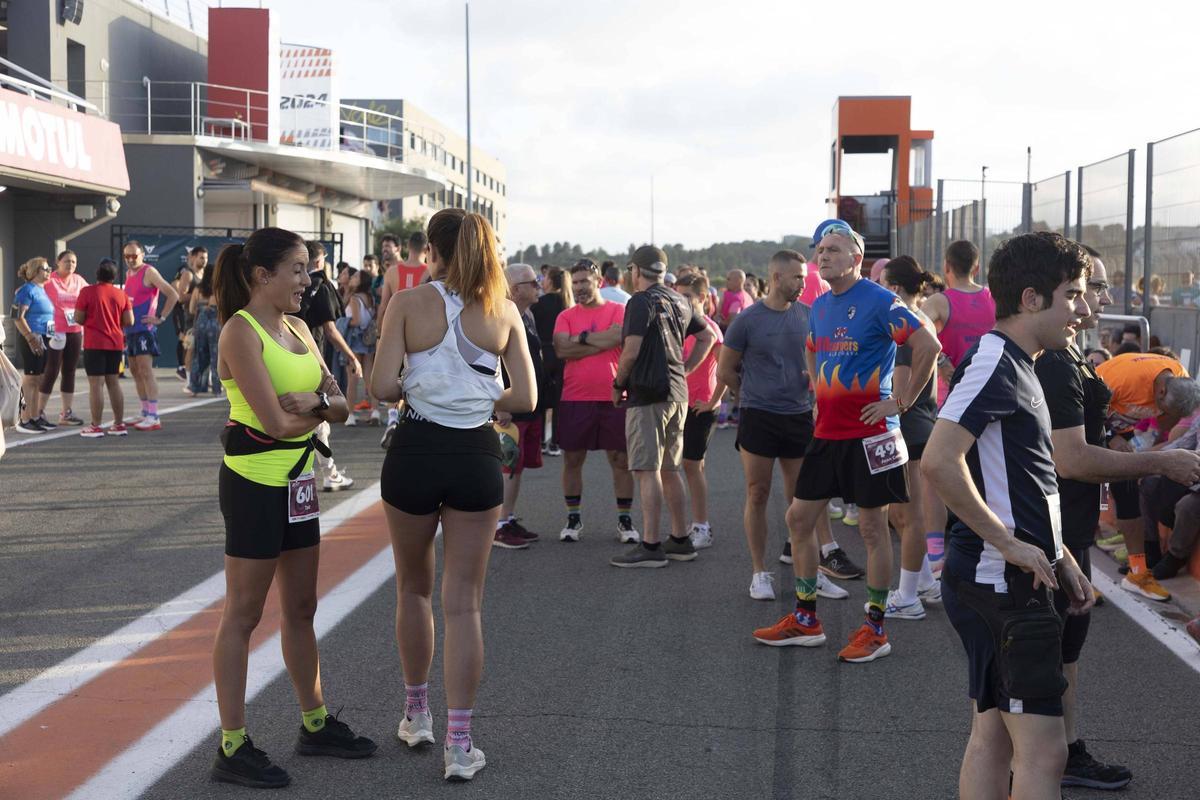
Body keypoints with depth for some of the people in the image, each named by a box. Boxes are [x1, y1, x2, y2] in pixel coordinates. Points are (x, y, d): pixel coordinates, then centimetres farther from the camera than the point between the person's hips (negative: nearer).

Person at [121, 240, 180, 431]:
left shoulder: (149, 272, -9)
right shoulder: (128, 273, 15)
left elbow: (173, 295, -16)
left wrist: (160, 318, -15)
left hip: (145, 329, -9)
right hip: (130, 329, 9)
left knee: (146, 371, -13)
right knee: (135, 371, 11)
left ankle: (153, 417, -14)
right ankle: (145, 413, 19)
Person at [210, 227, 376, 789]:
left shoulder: (297, 329, 11)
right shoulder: (241, 331, -14)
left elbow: (339, 408, 6)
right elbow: (278, 422, -22)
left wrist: (317, 400, -16)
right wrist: (320, 409, -3)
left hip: (297, 480, 8)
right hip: (254, 481, -8)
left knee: (301, 607, 16)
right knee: (244, 614, -1)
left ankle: (315, 725, 29)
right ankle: (232, 748, 6)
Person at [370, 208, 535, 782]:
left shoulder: (408, 304, -6)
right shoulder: (504, 312, 0)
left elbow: (383, 387, -13)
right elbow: (525, 398, -3)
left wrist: (416, 388, 8)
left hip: (415, 451, -1)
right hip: (477, 457, 1)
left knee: (413, 588, 20)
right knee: (464, 601, 5)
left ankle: (416, 714, 33)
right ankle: (459, 745, 4)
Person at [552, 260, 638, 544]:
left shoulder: (619, 311, 2)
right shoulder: (566, 316, 6)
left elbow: (617, 336, -17)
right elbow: (562, 349, -9)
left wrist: (581, 338, -6)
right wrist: (602, 342, -10)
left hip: (614, 398, -1)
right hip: (574, 399, 2)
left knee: (620, 460, 4)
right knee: (572, 459, 7)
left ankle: (625, 519, 14)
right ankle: (573, 518, 20)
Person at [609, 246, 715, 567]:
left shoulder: (641, 302, -11)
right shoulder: (679, 301, 13)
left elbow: (631, 352, -18)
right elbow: (708, 336, 22)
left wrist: (618, 385, -4)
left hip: (648, 394, -8)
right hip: (677, 393, 8)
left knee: (647, 469, -7)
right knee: (670, 469, 15)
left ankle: (650, 546, -7)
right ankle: (680, 540, 20)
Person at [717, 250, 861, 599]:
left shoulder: (807, 316, 5)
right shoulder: (748, 320, -5)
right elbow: (725, 370, 3)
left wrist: (814, 376, 0)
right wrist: (754, 394, 7)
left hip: (799, 417, 3)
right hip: (759, 419, -3)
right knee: (758, 495, 4)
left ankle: (811, 569, 12)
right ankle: (759, 573, 13)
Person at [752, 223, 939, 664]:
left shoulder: (879, 301, -12)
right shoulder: (820, 306, 12)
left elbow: (928, 346, -17)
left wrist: (902, 400, -15)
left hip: (869, 431, -8)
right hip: (826, 430, 8)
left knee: (872, 527, 0)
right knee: (799, 518, 9)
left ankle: (875, 629, 10)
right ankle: (805, 620, 20)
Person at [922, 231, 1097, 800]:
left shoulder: (1016, 365, 16)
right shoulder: (994, 360, -15)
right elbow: (939, 462, -28)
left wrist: (1061, 558, 17)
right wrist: (1011, 545, -21)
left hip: (1010, 582, 10)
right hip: (1002, 584, -10)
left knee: (993, 735, 14)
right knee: (1042, 751, -9)